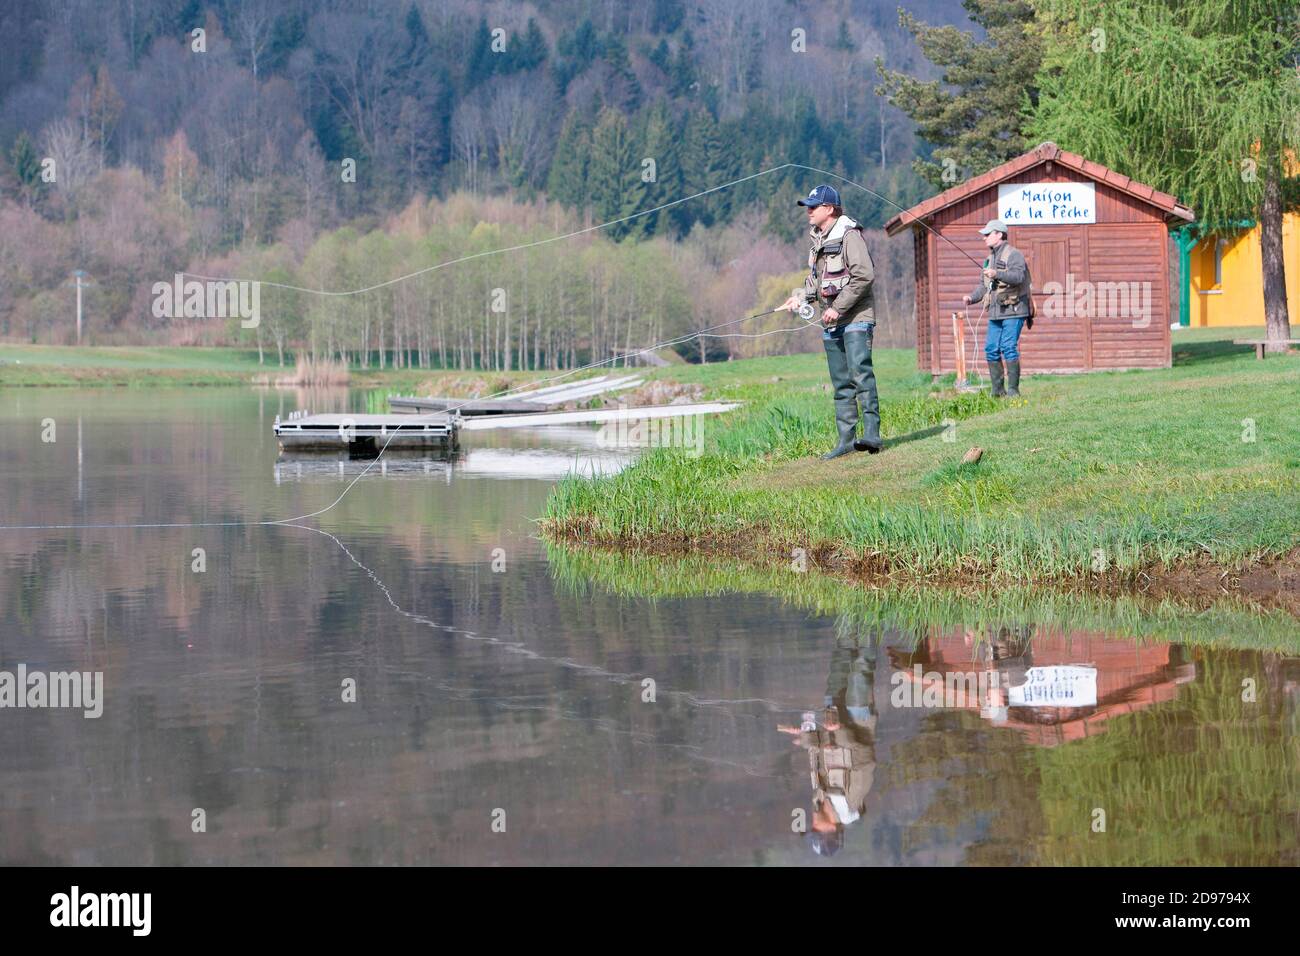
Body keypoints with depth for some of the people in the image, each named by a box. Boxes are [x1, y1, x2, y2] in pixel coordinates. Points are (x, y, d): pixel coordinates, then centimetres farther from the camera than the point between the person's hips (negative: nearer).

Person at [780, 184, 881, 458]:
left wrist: (838, 308, -19)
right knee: (841, 383, 9)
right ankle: (847, 439, 11)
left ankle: (871, 433, -25)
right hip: (831, 323, 9)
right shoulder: (818, 240, 15)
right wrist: (801, 297, 7)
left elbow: (865, 275, -20)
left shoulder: (849, 235, -12)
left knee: (860, 372, -19)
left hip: (856, 317, -9)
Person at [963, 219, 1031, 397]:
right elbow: (984, 285, 23)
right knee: (991, 349, 4)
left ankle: (1013, 389, -8)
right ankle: (998, 390, 10)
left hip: (1012, 311, -9)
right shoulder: (990, 258, 22)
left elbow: (1019, 276, -23)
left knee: (1009, 348, -13)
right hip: (995, 312, 9)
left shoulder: (1014, 254, -6)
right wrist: (972, 297, 6)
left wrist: (997, 274, -35)